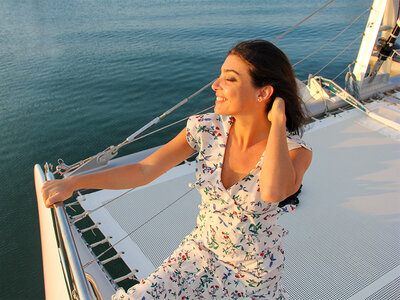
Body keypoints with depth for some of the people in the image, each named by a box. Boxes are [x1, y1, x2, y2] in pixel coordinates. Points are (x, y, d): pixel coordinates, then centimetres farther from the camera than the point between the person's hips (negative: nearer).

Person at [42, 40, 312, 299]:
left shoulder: (295, 150, -21)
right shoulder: (207, 128, -13)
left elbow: (273, 192, -43)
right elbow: (145, 170, -11)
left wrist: (278, 120, -31)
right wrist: (74, 182, -16)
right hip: (201, 251, 2)